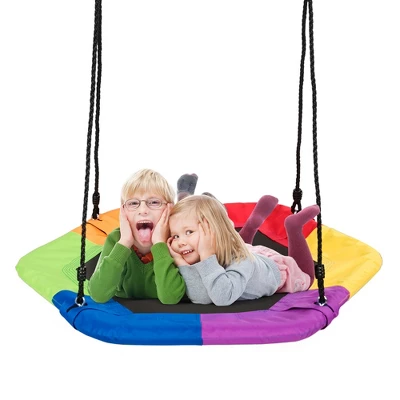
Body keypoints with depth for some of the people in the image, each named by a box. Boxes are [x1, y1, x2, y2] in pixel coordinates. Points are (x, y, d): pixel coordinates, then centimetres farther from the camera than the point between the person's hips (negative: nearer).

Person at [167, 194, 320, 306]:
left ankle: (294, 227, 28)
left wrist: (207, 256, -64)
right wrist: (181, 262, -55)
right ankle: (256, 219, 30)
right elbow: (201, 298, -47)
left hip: (277, 269, -4)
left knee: (305, 277, 28)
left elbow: (223, 298, -62)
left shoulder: (240, 258, -48)